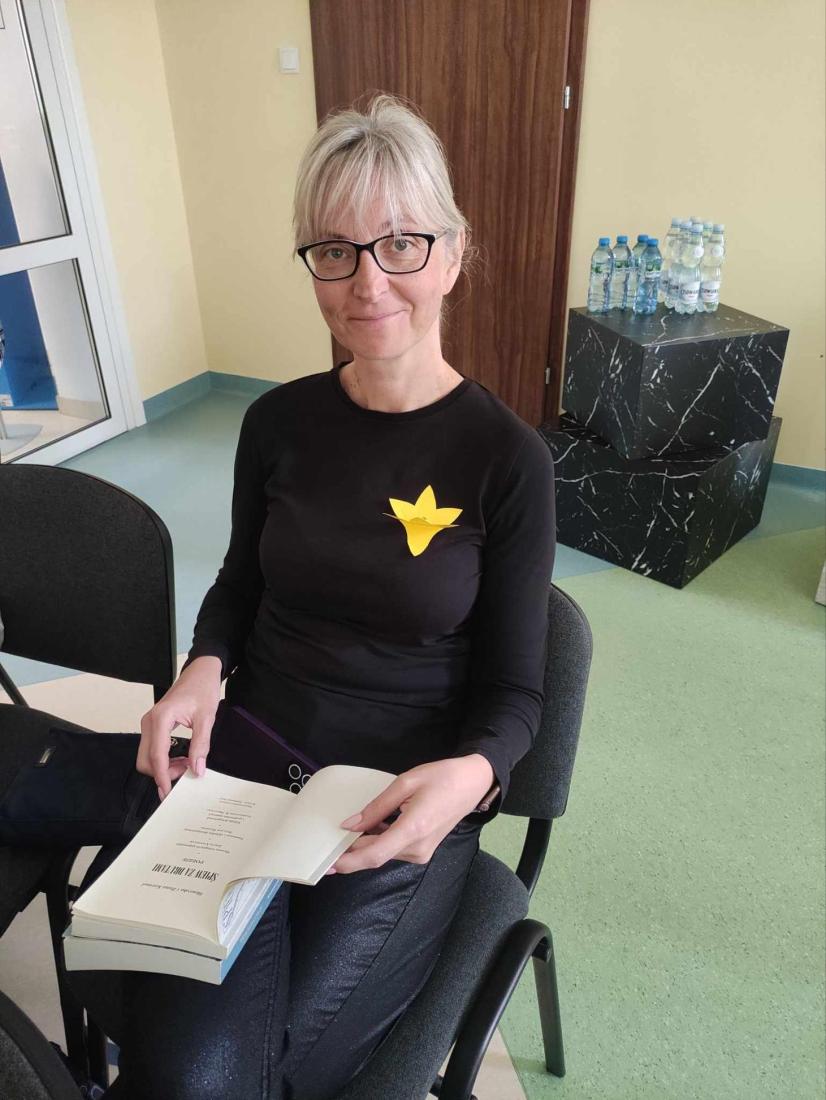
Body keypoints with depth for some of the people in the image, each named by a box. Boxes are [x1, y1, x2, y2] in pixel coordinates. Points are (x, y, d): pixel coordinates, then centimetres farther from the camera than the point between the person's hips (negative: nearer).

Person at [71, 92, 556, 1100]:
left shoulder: (506, 458, -10)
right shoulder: (277, 422, 0)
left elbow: (512, 692, -5)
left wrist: (467, 777, -26)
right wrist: (202, 667, -6)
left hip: (403, 804, -2)